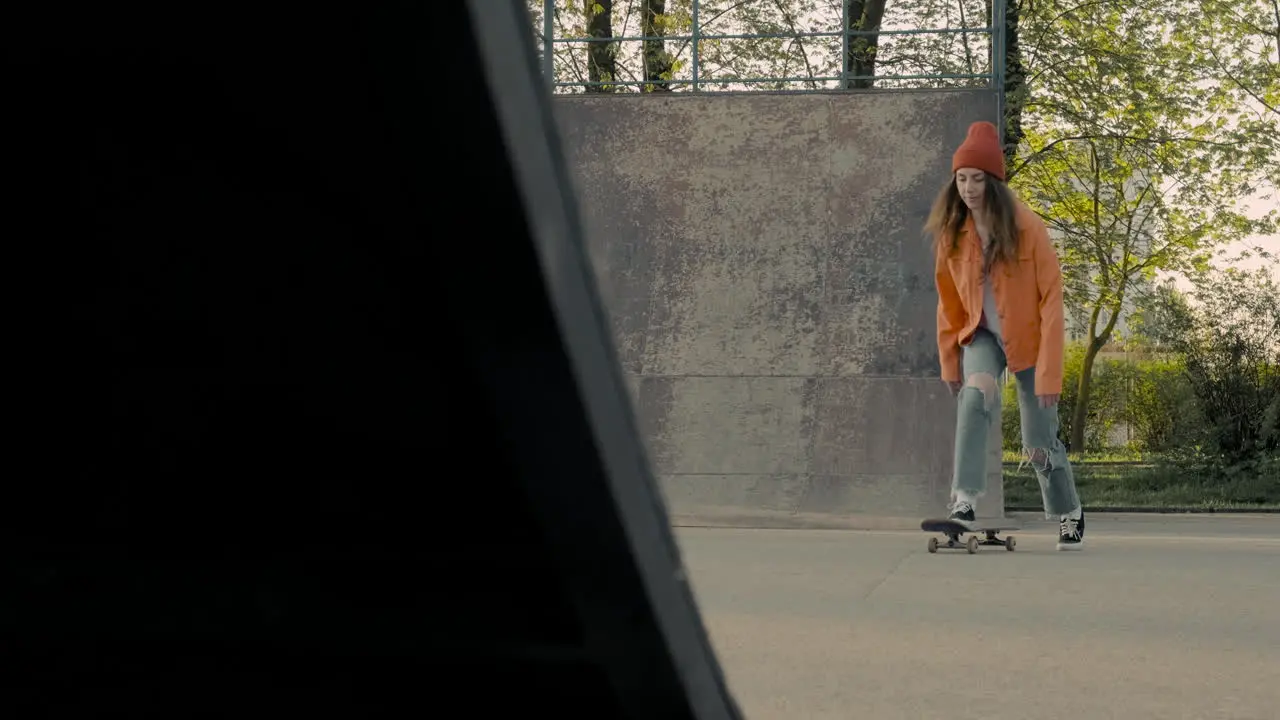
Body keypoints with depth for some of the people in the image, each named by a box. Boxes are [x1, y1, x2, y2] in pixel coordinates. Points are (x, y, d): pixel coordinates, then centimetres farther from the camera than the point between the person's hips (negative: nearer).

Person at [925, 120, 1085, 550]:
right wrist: (950, 364, 8)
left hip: (1027, 338, -2)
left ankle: (1070, 514, 31)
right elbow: (949, 302, 5)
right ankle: (964, 502, -34)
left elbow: (1051, 299, -18)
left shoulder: (1027, 226, -18)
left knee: (1039, 445, 4)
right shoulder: (951, 233, -6)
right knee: (976, 393, -31)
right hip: (982, 336, 2)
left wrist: (1049, 372, -22)